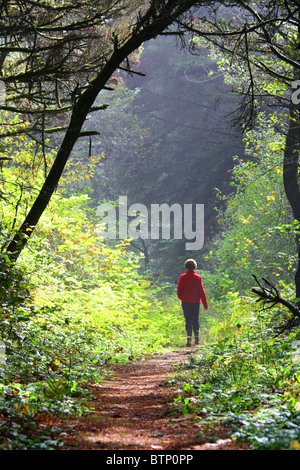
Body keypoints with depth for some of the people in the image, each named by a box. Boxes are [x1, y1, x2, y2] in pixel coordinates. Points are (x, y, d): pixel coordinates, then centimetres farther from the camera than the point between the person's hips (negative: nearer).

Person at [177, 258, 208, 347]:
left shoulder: (182, 277, -1)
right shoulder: (198, 277, -1)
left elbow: (179, 290, 1)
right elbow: (202, 291, -1)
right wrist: (205, 304, 3)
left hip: (186, 302, -1)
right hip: (196, 302, 1)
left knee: (188, 320, 0)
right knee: (195, 320, 13)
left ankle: (189, 338, -16)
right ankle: (196, 338, 12)